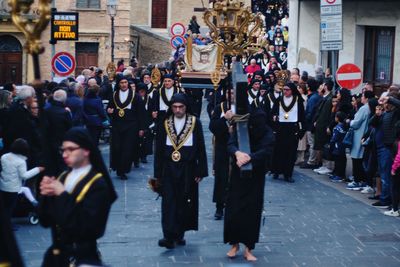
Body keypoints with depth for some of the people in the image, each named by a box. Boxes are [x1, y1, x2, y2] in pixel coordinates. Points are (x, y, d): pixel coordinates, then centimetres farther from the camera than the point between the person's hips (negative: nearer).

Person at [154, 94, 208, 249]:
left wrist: (200, 171, -5)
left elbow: (201, 148, -1)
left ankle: (179, 234, 17)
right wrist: (158, 172, 3)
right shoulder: (165, 123, 3)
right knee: (169, 201, -6)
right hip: (169, 168, 1)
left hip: (188, 169, -1)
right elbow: (159, 149, 6)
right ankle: (169, 236, -9)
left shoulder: (195, 122, -2)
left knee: (185, 201, 4)